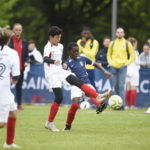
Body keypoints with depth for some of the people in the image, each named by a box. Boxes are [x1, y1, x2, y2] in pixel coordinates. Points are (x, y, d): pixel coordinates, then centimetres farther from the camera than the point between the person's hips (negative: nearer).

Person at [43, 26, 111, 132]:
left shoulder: (60, 46, 15)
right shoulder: (48, 47, -11)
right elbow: (45, 58, -32)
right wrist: (54, 61, -51)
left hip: (60, 71, 7)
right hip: (51, 74, -7)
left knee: (78, 82, -12)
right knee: (59, 97, -13)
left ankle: (98, 97, -20)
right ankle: (50, 123, -3)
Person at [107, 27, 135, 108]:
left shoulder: (127, 43, 3)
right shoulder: (112, 43, 11)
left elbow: (133, 56, 7)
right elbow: (108, 55, 22)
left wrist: (127, 63, -4)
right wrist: (110, 62, 6)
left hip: (122, 67, -3)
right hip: (113, 67, 3)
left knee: (121, 86, -13)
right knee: (115, 86, 4)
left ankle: (122, 104, -14)